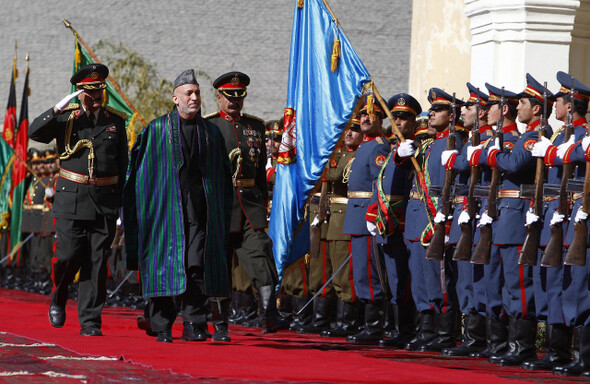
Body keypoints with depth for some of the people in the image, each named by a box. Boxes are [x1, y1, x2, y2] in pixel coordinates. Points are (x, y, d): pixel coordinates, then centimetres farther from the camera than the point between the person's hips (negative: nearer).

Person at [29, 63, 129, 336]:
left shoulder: (116, 121, 10)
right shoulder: (66, 117, 4)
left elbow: (122, 163, 14)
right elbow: (35, 132, -10)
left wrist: (121, 200, 10)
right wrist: (59, 108, -19)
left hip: (105, 202, 2)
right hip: (72, 200, -1)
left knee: (97, 262, -1)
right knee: (68, 257, -7)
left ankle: (90, 321, 3)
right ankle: (58, 300, 22)